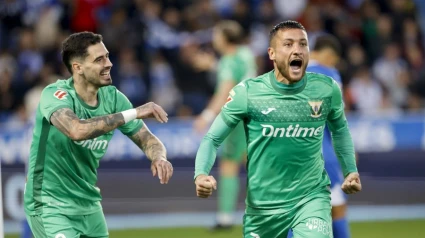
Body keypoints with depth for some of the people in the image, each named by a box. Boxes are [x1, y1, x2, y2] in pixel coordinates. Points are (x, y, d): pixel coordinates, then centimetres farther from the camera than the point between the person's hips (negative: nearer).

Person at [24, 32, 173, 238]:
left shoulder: (112, 97, -1)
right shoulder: (55, 94, -19)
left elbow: (147, 140, 4)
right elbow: (77, 130, -39)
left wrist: (158, 158, -21)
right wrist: (133, 113, -35)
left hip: (89, 205, 7)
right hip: (50, 206, -7)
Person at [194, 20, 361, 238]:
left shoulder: (326, 89, -5)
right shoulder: (247, 93, -12)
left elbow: (339, 129, 17)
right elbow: (213, 138, -4)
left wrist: (350, 170, 10)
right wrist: (201, 175, -21)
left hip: (311, 196, 0)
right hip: (263, 203, 0)